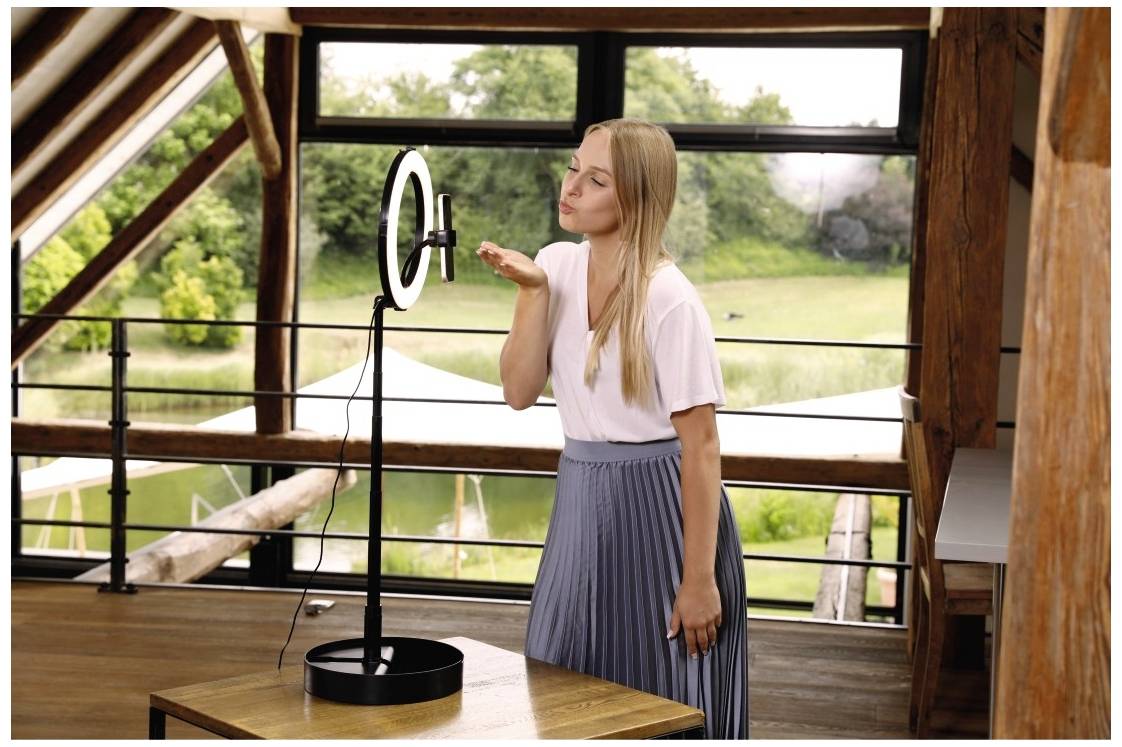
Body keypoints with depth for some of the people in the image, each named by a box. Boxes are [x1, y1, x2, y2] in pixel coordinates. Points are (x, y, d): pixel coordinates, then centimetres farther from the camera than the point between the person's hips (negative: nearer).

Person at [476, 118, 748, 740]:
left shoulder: (669, 300, -17)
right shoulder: (557, 265, 2)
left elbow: (701, 447, -16)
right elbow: (519, 392, -1)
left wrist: (699, 581, -16)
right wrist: (532, 289, -11)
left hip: (658, 508, -6)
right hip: (580, 504, 6)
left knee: (669, 705, 4)